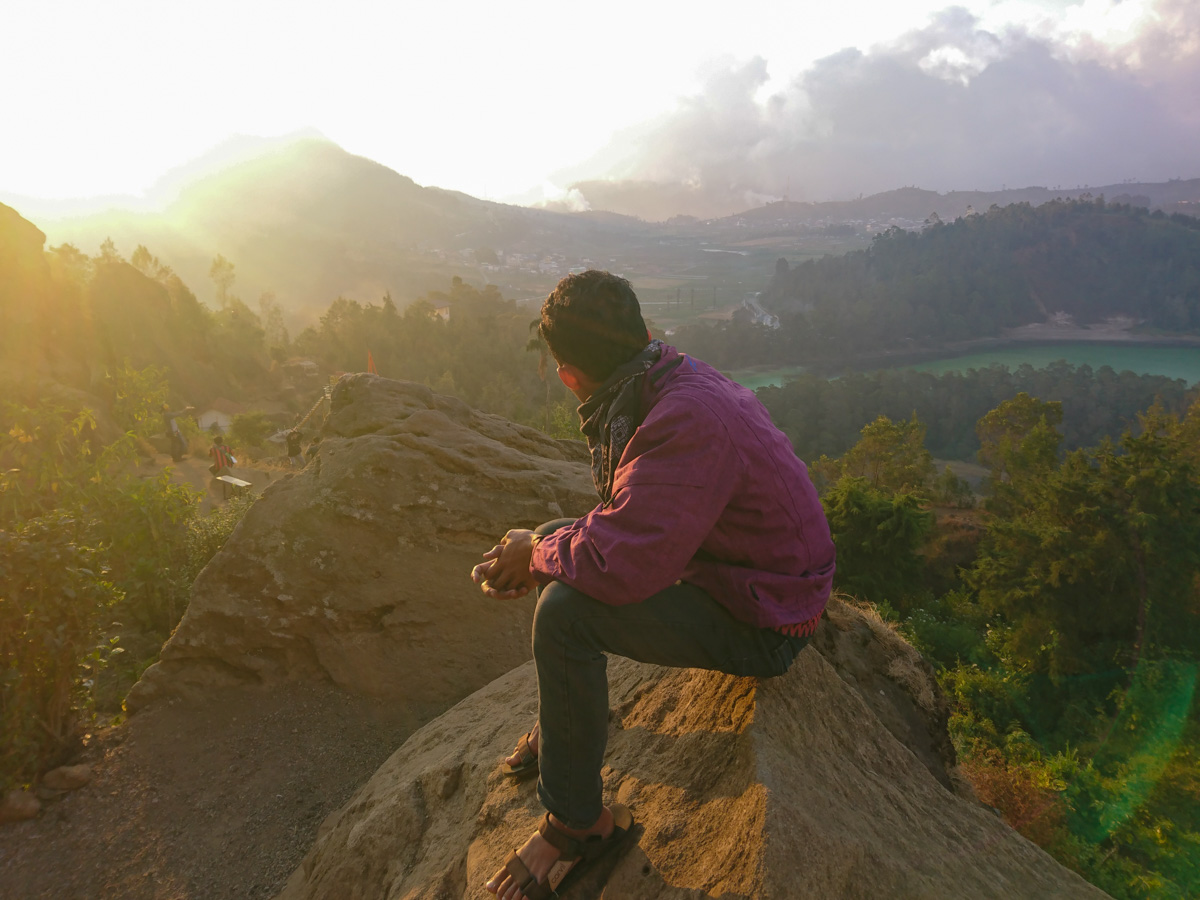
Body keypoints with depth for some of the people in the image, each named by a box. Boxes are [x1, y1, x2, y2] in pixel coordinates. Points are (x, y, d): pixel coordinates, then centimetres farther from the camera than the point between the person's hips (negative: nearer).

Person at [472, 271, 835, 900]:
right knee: (559, 545, 14)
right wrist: (543, 550, 0)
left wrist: (536, 552, -15)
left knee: (566, 611, -25)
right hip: (734, 567, 10)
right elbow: (626, 519, 11)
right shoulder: (671, 377, 0)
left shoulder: (689, 419, -31)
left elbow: (620, 564, -35)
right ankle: (558, 726, 28)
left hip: (762, 623, -10)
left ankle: (577, 823, -4)